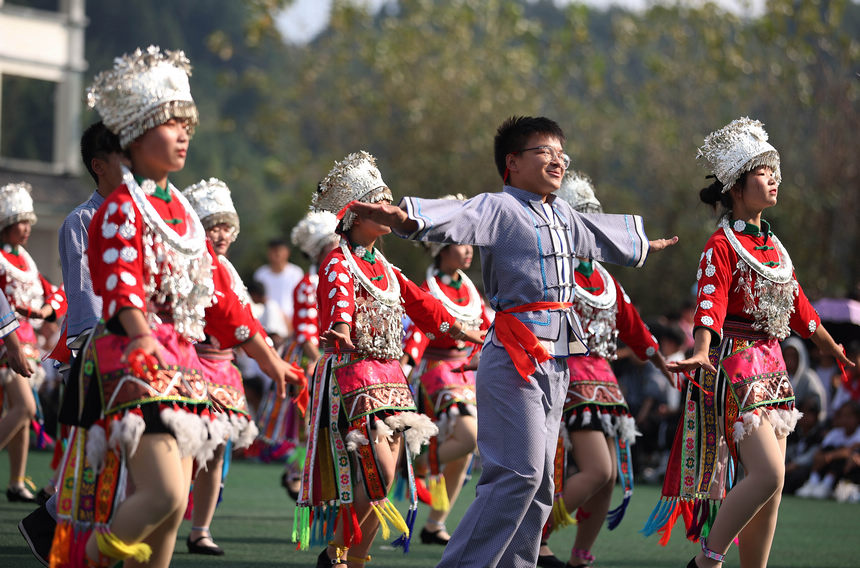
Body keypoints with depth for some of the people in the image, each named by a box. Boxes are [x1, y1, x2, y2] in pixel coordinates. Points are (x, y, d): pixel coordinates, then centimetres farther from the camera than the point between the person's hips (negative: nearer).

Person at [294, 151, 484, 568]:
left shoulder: (385, 268, 18)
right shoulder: (338, 263, -8)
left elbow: (416, 301, 32)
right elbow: (339, 294, -30)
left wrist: (457, 329, 40)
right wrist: (341, 328, -50)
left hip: (390, 375, 8)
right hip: (353, 372, -8)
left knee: (383, 480, 5)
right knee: (378, 472, -16)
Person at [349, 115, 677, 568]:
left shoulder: (563, 216, 19)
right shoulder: (500, 208, -8)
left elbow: (601, 235, 41)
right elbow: (458, 218, -28)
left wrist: (643, 244, 59)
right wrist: (405, 218, -48)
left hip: (554, 361, 9)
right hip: (515, 359, -9)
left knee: (539, 481, 8)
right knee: (519, 473, -15)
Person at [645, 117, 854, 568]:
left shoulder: (773, 245, 15)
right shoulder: (722, 245, -9)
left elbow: (799, 307, 24)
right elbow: (710, 303, -23)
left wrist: (839, 355, 29)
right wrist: (701, 353, -40)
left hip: (771, 367, 8)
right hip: (734, 365, -8)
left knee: (771, 488, 6)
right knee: (767, 475, -18)